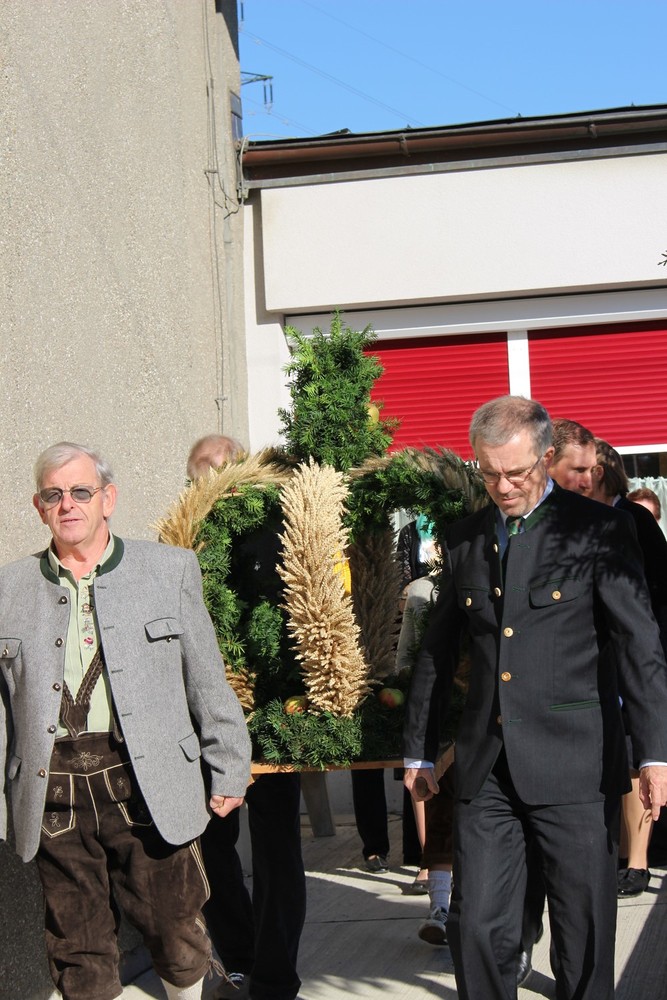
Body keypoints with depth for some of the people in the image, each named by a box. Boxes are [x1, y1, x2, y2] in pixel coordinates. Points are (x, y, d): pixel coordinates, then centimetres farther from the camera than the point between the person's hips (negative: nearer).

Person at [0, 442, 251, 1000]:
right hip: (53, 798, 1)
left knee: (174, 929, 7)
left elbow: (208, 682, 7)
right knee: (77, 951, 8)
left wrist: (229, 771, 7)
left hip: (147, 786, -1)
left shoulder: (170, 569, 6)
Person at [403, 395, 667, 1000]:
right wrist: (419, 750, 21)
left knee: (585, 933, 5)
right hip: (487, 768, 4)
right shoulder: (465, 540, 12)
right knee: (477, 927, 2)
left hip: (574, 767, -4)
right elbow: (437, 653, 20)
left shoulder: (597, 530, -2)